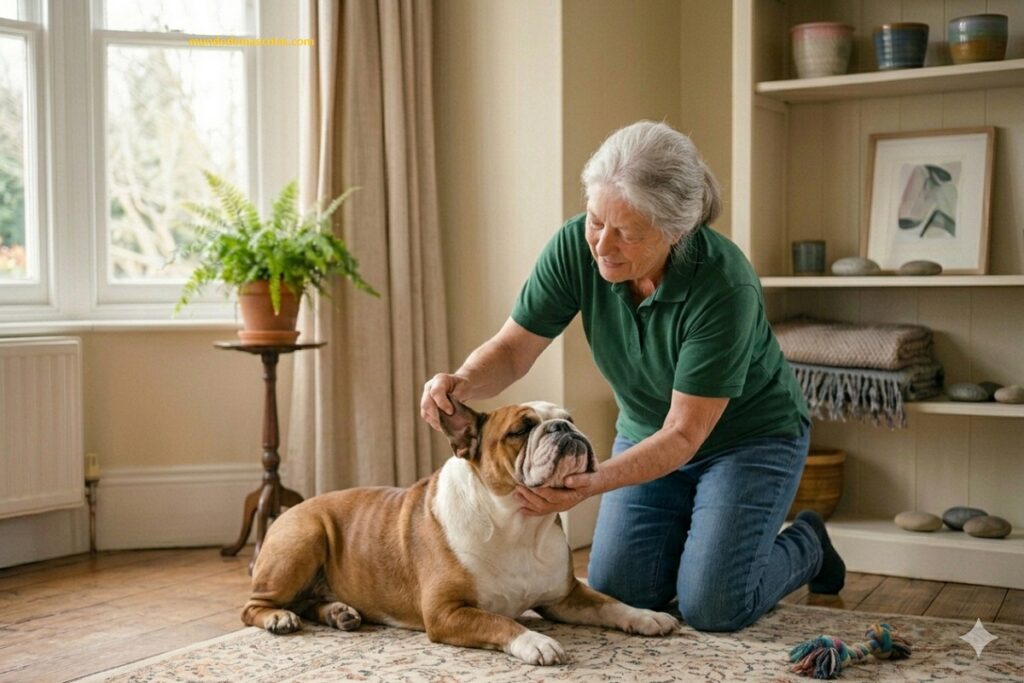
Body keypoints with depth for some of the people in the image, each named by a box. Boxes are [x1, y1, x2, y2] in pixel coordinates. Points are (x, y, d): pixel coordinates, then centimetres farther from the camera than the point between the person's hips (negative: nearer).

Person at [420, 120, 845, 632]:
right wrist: (462, 384, -37)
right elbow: (513, 349, -15)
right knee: (617, 598, -4)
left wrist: (589, 484, -45)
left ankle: (807, 546, 16)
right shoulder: (577, 245, -23)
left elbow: (683, 436, -30)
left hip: (750, 435, -4)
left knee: (712, 608, -15)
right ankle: (695, 533, 26)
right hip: (647, 431, 4)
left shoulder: (725, 287, -34)